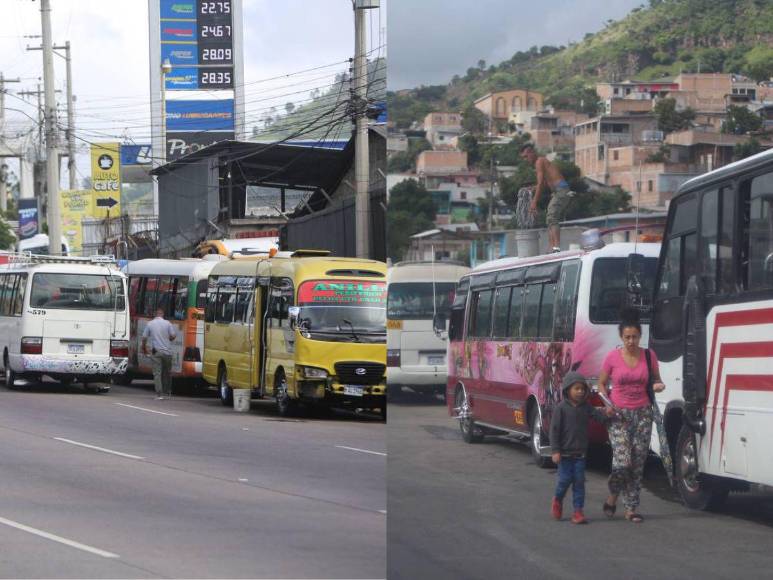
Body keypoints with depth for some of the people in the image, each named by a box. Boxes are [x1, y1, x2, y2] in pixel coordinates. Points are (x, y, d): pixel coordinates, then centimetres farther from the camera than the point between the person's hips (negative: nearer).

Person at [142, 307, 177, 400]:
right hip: (167, 351, 1)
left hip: (156, 351, -1)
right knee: (167, 373, 14)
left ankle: (159, 394, -10)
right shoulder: (167, 323, -3)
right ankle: (167, 392, 19)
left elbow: (144, 337, 2)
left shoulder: (150, 324, -1)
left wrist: (144, 348, 18)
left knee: (157, 373, -1)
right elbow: (173, 336, -5)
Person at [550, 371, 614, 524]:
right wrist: (555, 451, -14)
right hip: (565, 453, -3)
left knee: (579, 481, 1)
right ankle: (558, 500, 29)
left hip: (580, 453, 3)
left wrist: (607, 415, -27)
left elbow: (598, 416, -2)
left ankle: (578, 511, 4)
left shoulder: (586, 407, 5)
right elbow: (554, 429, -9)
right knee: (565, 479, -1)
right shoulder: (562, 408, -9)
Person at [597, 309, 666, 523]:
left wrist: (658, 385, -9)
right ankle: (612, 496, 12)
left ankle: (631, 509, 10)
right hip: (618, 414, -2)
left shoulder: (649, 356, 1)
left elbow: (656, 380, 15)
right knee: (622, 461, -15)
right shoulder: (613, 357, -4)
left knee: (637, 465, 1)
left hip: (642, 414, 2)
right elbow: (602, 383, 8)